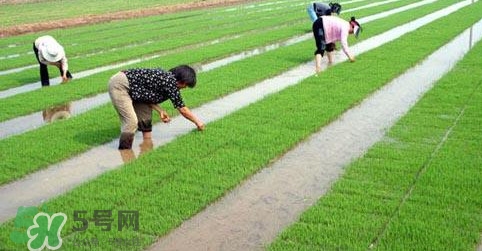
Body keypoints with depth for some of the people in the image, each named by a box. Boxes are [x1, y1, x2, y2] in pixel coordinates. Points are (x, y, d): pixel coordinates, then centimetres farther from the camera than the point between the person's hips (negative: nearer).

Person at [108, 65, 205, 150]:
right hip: (119, 85, -10)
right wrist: (197, 121, 2)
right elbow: (182, 109, -10)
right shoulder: (171, 82, -18)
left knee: (145, 116, 15)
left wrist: (160, 111, -2)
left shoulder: (166, 77, 6)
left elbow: (148, 94, 7)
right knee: (131, 121, -15)